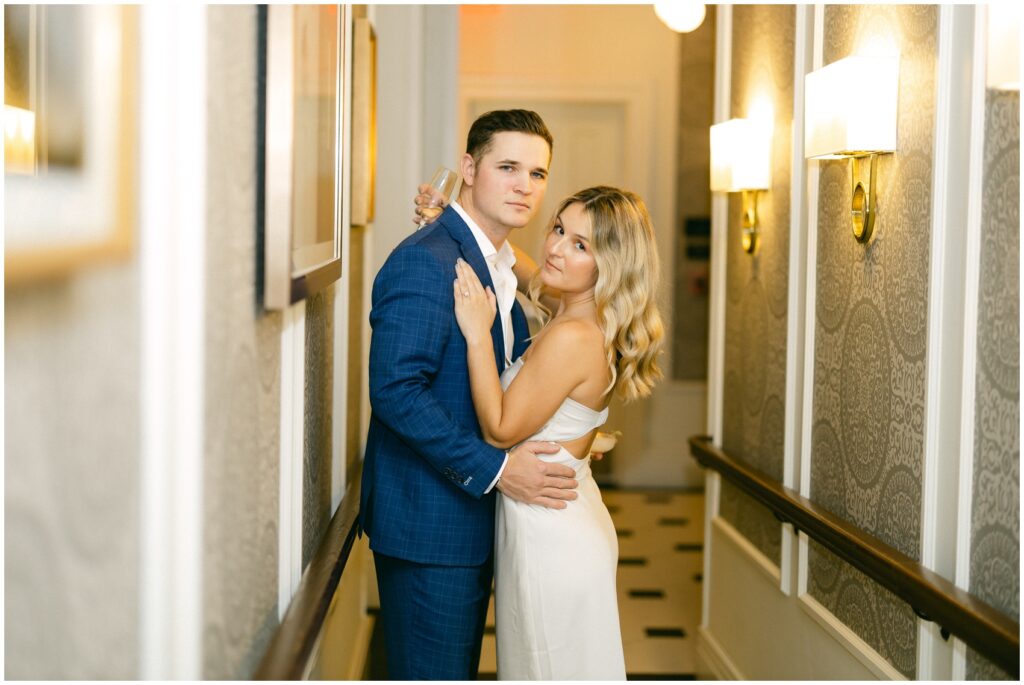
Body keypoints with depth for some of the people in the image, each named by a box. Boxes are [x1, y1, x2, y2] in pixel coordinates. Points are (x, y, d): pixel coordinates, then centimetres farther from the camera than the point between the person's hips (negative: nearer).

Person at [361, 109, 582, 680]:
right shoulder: (425, 261, -18)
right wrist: (494, 468, -25)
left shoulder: (499, 265, 13)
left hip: (472, 519, 10)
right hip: (429, 522, -10)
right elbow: (396, 391, -26)